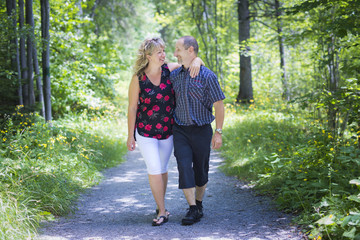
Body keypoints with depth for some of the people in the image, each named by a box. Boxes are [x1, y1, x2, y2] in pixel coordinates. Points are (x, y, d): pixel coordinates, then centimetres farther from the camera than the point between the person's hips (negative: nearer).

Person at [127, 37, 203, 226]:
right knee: (154, 170, -9)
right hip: (145, 132, -3)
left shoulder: (169, 70, -5)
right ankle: (162, 211, 1)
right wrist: (130, 136, -3)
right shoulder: (138, 79, -12)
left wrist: (196, 62, -21)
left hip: (167, 131, 3)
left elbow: (194, 58, 4)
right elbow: (132, 108, -5)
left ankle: (160, 206, 30)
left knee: (162, 169, 14)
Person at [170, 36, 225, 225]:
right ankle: (193, 210, -9)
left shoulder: (207, 76, -8)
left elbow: (219, 105, -6)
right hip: (180, 130, 3)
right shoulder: (175, 75, 5)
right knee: (184, 167, -11)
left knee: (201, 169, 7)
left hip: (201, 131, -3)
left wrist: (218, 133, -8)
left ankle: (199, 204, 27)